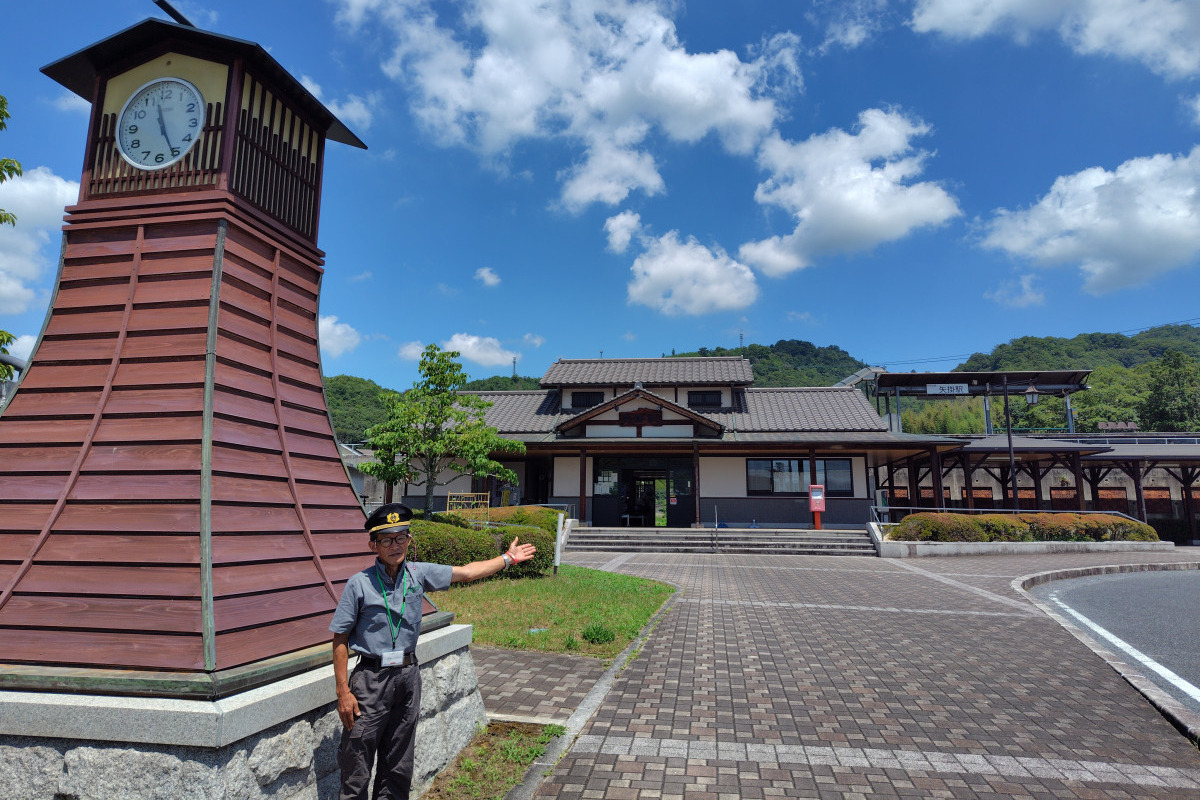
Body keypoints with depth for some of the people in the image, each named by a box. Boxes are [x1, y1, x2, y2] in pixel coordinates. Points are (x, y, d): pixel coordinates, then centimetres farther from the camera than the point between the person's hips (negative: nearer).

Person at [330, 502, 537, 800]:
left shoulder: (418, 574, 1)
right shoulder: (359, 583, -11)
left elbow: (467, 572, 10)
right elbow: (340, 639, -8)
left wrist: (508, 558, 14)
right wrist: (343, 692, -11)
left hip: (408, 677, 4)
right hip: (371, 679, -4)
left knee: (398, 766, 16)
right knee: (356, 766, 1)